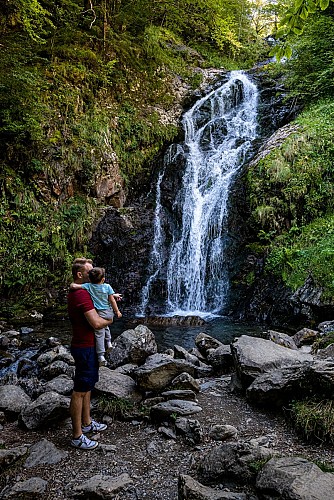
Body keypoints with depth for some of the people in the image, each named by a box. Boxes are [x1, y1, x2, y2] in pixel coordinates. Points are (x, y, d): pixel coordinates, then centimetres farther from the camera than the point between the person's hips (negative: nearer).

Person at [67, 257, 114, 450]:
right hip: (85, 347, -11)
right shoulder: (81, 294, -23)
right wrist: (111, 319, -10)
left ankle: (87, 423, 35)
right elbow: (96, 323, -30)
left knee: (88, 386, 20)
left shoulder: (78, 292, 10)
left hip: (89, 345, 11)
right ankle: (77, 436, 11)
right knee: (80, 391, -1)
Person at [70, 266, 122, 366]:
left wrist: (73, 284, 10)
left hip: (99, 314, -3)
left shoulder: (88, 286, -8)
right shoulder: (107, 287, -3)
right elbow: (112, 301, 2)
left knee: (99, 334, 1)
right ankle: (108, 342, 31)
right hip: (109, 313, 3)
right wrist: (117, 311, 12)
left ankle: (101, 356, -3)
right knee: (105, 327, 34)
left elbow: (73, 286, -13)